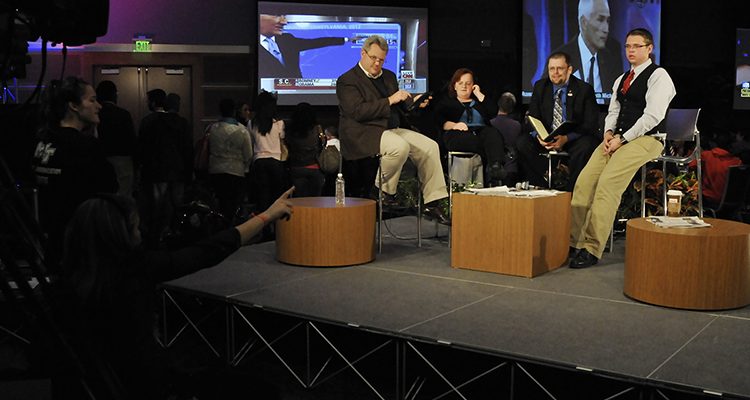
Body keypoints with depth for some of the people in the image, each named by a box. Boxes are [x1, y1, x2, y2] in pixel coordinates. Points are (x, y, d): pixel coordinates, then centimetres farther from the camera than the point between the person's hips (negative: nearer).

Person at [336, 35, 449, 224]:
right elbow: (358, 111, -19)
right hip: (364, 135, -8)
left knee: (430, 146, -8)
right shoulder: (347, 81, -5)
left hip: (392, 129, 8)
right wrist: (389, 101, -19)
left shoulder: (389, 76, 20)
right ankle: (382, 193, -14)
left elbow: (398, 107, 26)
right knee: (399, 147, -35)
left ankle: (432, 203, -6)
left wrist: (412, 102, 4)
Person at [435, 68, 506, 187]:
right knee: (477, 142, -38)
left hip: (481, 131, 2)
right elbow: (438, 120, 4)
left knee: (493, 133, -35)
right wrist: (453, 125, -15)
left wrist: (479, 94, 15)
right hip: (457, 134, -2)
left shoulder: (478, 100, 33)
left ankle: (495, 167, -59)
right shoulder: (447, 102, 25)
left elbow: (493, 112, 11)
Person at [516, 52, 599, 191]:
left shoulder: (584, 89, -4)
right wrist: (539, 136, -18)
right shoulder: (540, 87, 7)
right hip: (546, 138, 3)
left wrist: (566, 138, -26)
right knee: (522, 142, -23)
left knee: (586, 146, -36)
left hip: (573, 139, -3)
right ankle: (544, 185, -15)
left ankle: (570, 191, -20)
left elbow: (591, 124, -9)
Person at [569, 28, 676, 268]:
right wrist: (608, 133, -1)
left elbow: (652, 116, -12)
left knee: (607, 183, -27)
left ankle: (591, 249, -27)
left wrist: (622, 139, -15)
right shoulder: (622, 79, 23)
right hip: (618, 138, 7)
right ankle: (574, 241, -15)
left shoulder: (658, 76, -3)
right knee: (585, 180, -15)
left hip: (646, 139, -7)